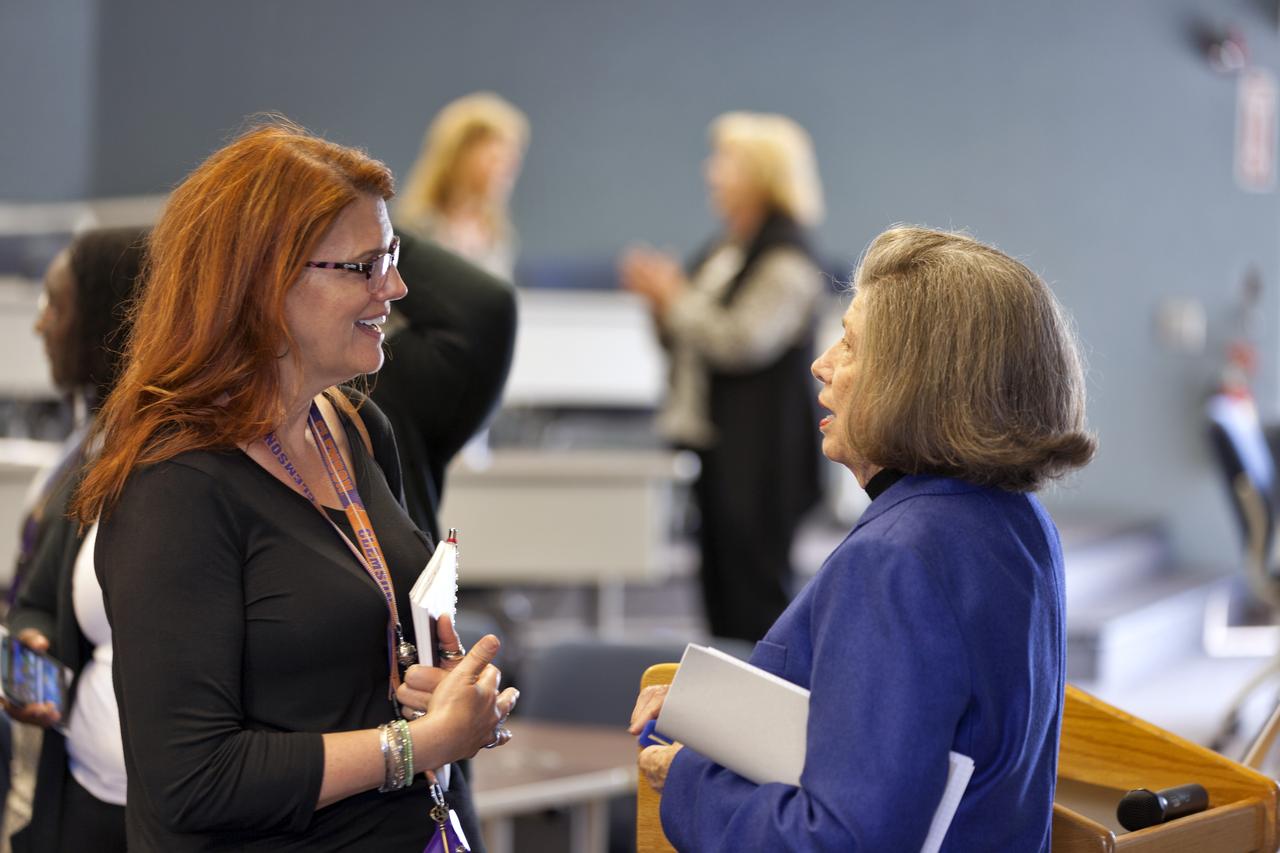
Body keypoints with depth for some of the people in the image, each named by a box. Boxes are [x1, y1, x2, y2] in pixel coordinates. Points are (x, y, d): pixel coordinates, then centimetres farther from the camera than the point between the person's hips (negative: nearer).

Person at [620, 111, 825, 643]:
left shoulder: (785, 256, -11)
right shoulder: (722, 250, 17)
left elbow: (742, 341, -20)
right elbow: (684, 346, 24)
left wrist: (675, 297, -10)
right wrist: (661, 303, 5)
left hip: (756, 456, -9)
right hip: (707, 441, 9)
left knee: (755, 599, -7)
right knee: (719, 597, 10)